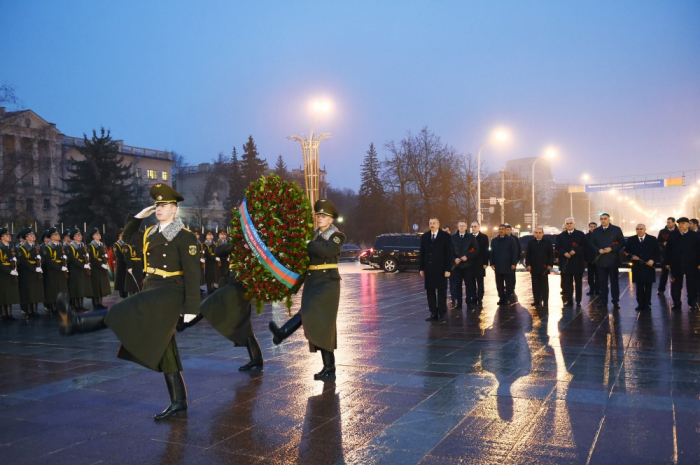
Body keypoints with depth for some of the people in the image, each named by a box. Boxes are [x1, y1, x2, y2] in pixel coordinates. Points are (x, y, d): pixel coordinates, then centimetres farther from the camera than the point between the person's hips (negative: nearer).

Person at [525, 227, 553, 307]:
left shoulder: (547, 243, 2)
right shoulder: (530, 243, 7)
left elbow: (551, 254, 0)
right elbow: (527, 255, 6)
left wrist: (550, 264, -8)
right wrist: (528, 264, -4)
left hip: (544, 267, -2)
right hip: (534, 267, 2)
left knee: (544, 285, 3)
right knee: (535, 285, 4)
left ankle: (545, 301, 6)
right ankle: (536, 301, 9)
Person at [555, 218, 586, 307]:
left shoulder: (581, 234, 4)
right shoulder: (561, 236, 10)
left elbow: (584, 246, -2)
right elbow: (557, 247, 5)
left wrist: (575, 251, -16)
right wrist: (564, 253, -12)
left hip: (578, 262, -1)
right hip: (565, 263, 1)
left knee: (578, 282, 6)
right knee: (567, 283, 2)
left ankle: (578, 301, 13)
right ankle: (568, 301, 8)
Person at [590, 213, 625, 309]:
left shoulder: (616, 229, 0)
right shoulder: (596, 231, 9)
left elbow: (622, 242, -2)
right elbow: (592, 243, 9)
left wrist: (611, 248, -16)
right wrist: (598, 250, -10)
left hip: (613, 260, -2)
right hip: (601, 260, 3)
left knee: (614, 281, 2)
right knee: (602, 281, 6)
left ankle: (615, 301, 8)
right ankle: (603, 301, 13)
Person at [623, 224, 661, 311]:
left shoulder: (652, 239, 2)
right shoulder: (631, 240, 5)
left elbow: (658, 252, 3)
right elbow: (626, 252, 7)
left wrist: (653, 260, -12)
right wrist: (631, 257, -13)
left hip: (649, 267, -1)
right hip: (637, 267, 1)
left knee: (648, 286, 6)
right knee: (639, 287, 4)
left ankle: (647, 304, 14)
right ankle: (640, 304, 11)